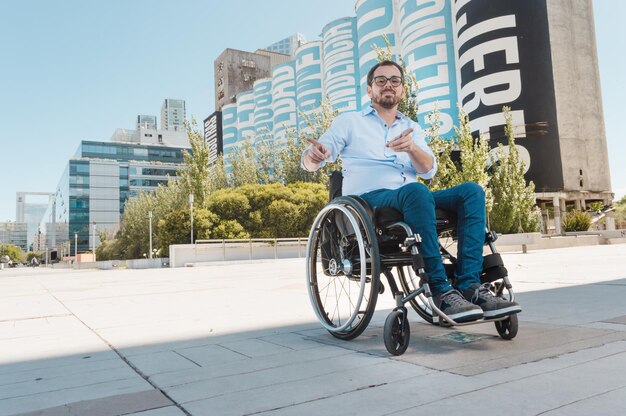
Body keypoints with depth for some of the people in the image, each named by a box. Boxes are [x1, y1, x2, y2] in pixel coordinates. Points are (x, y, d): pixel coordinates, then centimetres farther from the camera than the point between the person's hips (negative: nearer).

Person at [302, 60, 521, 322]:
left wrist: (411, 148, -16)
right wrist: (314, 154, -24)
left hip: (410, 201, 5)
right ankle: (441, 291, -34)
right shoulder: (349, 122, 13)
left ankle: (469, 286, -28)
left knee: (471, 192, -18)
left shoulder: (412, 128, 23)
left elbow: (429, 170, 7)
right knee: (416, 192, -36)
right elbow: (310, 162, 2)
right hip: (368, 199, -5)